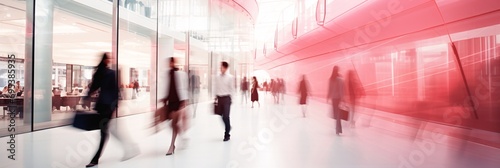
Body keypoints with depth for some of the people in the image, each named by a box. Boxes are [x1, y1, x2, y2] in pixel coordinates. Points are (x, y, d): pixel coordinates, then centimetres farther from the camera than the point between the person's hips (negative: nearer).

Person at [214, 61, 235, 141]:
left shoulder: (230, 77, -4)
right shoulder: (217, 77, 5)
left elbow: (232, 89, 0)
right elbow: (216, 88, 10)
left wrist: (229, 97, -5)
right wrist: (216, 97, 7)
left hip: (226, 98, -4)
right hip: (219, 98, 4)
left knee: (226, 116, -6)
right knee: (222, 116, 11)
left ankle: (227, 134, 5)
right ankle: (228, 127, 37)